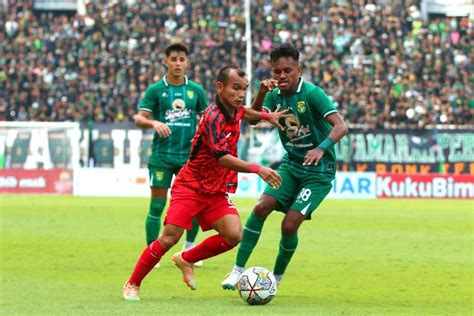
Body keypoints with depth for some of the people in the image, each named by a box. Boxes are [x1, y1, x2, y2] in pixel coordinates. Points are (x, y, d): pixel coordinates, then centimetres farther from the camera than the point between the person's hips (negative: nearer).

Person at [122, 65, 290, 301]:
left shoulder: (234, 110, 3)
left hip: (217, 191, 7)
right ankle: (132, 285, 3)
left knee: (234, 235, -13)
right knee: (169, 238, -16)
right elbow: (223, 158, -32)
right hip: (190, 186, -7)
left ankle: (187, 259, 12)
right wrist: (257, 169, -38)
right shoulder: (214, 117, -22)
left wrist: (266, 116, 13)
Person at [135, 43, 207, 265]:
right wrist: (154, 123, -24)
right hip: (161, 156, -2)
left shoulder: (196, 90, 7)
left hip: (189, 155, 2)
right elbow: (139, 119, -4)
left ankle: (189, 250, 19)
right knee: (157, 206, -3)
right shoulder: (155, 90, 1)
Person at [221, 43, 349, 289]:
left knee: (289, 225, -13)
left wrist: (321, 148, -42)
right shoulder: (275, 96, 2)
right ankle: (238, 270, -8)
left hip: (319, 170, -5)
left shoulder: (312, 93, -17)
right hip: (291, 165, 5)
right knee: (262, 207, -15)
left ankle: (277, 277, 11)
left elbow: (341, 126, -25)